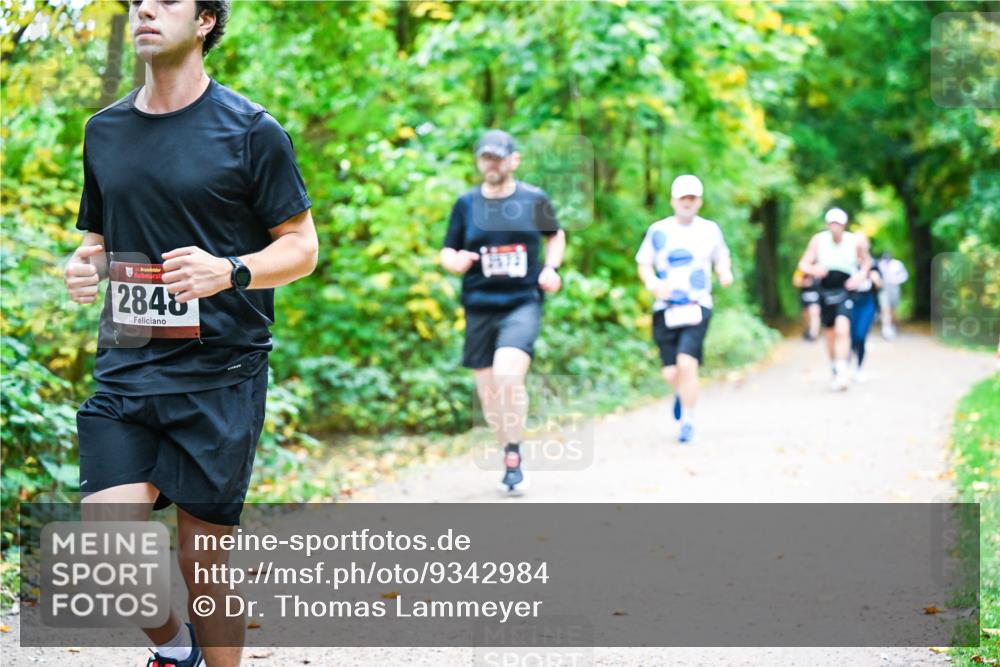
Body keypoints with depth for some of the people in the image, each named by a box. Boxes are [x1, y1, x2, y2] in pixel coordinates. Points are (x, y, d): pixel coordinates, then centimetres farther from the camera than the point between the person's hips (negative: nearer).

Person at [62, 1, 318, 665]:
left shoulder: (251, 130, -2)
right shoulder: (105, 131, 13)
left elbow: (302, 247, 0)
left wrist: (230, 271, -19)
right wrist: (86, 267, 0)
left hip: (219, 375, -4)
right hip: (126, 370, 4)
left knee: (203, 562, 1)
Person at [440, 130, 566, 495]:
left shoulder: (534, 199, 4)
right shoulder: (466, 204, 5)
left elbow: (556, 235, 21)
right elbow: (447, 252, 11)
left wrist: (551, 267, 3)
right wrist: (455, 260, -12)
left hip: (523, 303, -3)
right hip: (479, 308, 3)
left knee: (508, 374, -26)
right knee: (489, 390, 4)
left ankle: (514, 458, -12)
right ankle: (511, 460, 25)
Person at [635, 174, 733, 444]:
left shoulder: (710, 230, 7)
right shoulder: (658, 230, 5)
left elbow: (722, 257, 20)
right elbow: (644, 264, 10)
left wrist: (725, 272, -2)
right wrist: (652, 283, -10)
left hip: (697, 308, -1)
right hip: (665, 310, 1)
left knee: (687, 363, -20)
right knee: (670, 373, -2)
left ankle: (688, 421, -3)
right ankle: (682, 392, 37)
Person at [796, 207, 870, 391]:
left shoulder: (856, 240, -7)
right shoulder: (819, 240, -8)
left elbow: (866, 262, 10)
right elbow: (803, 264, -6)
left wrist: (860, 275, -9)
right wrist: (814, 270, -28)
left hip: (845, 290, -2)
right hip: (825, 290, 2)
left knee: (842, 329, -22)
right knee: (830, 333, 11)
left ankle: (842, 372, -26)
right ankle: (835, 372, 28)